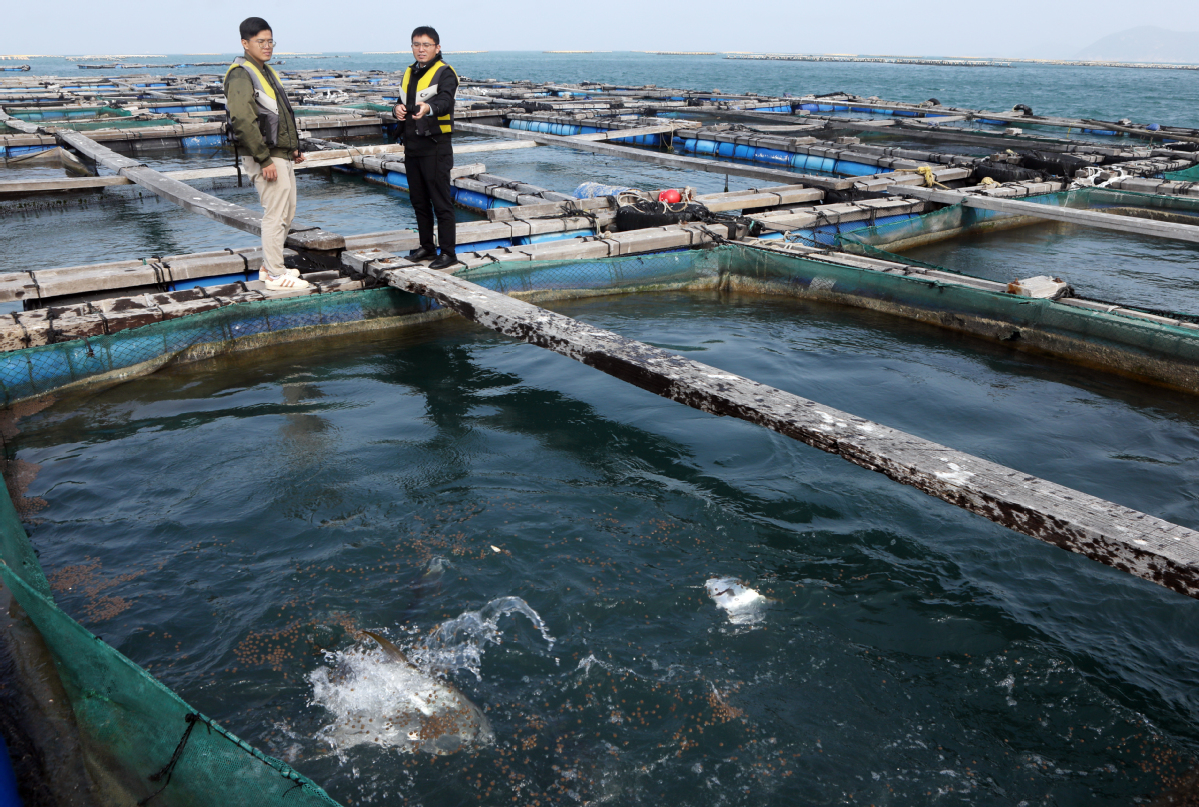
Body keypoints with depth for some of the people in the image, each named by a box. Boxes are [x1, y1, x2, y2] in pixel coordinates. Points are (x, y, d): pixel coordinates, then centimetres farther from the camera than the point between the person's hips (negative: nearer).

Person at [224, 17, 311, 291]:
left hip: (282, 156, 10)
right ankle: (276, 275, -1)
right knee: (275, 215, -8)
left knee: (287, 214, 15)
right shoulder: (241, 75, -13)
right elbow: (243, 121, -22)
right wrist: (264, 160, -24)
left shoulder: (266, 71, 19)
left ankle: (269, 266, 25)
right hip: (267, 159, -10)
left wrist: (295, 147, 18)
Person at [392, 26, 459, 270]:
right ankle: (426, 246, 25)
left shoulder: (445, 73, -7)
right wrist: (398, 108, -2)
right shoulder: (409, 73, 16)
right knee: (419, 200, 14)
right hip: (411, 146, 8)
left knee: (441, 201, -6)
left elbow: (445, 101, -25)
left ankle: (448, 252, -1)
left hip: (435, 147, -8)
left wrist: (429, 108, -47)